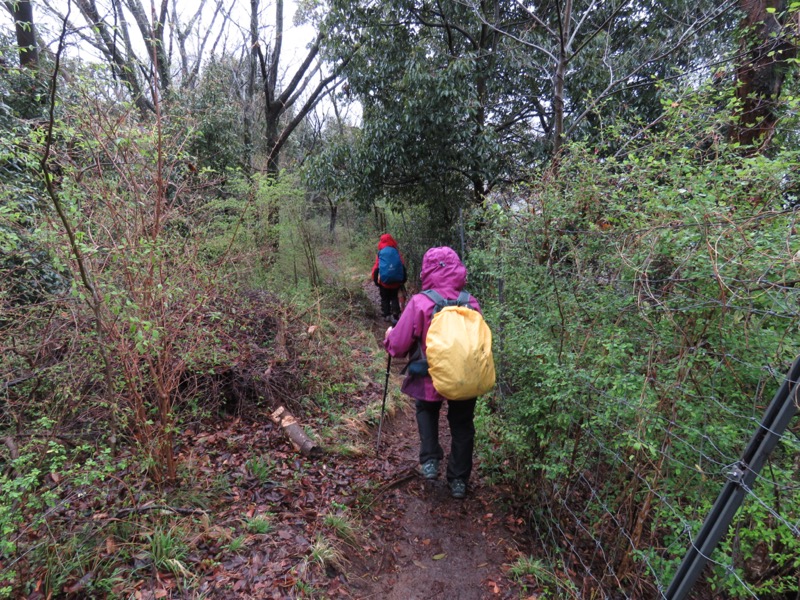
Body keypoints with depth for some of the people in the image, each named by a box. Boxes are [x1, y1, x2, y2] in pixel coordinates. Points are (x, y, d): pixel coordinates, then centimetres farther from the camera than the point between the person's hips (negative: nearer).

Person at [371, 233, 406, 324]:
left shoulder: (380, 253, -7)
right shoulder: (397, 252, -4)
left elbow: (376, 268, -7)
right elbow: (403, 267, -2)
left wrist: (375, 280, 3)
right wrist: (403, 280, 8)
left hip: (383, 282, -1)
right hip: (396, 281, 1)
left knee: (385, 299, 15)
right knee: (394, 298, 12)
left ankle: (386, 316, 19)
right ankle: (395, 316, 4)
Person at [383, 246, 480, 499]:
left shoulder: (420, 303, -20)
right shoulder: (471, 303, -9)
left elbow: (397, 347, -16)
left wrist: (389, 335, 6)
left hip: (430, 379, -2)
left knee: (426, 411, 30)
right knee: (462, 426, 22)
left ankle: (430, 461, 20)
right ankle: (459, 480, 32)